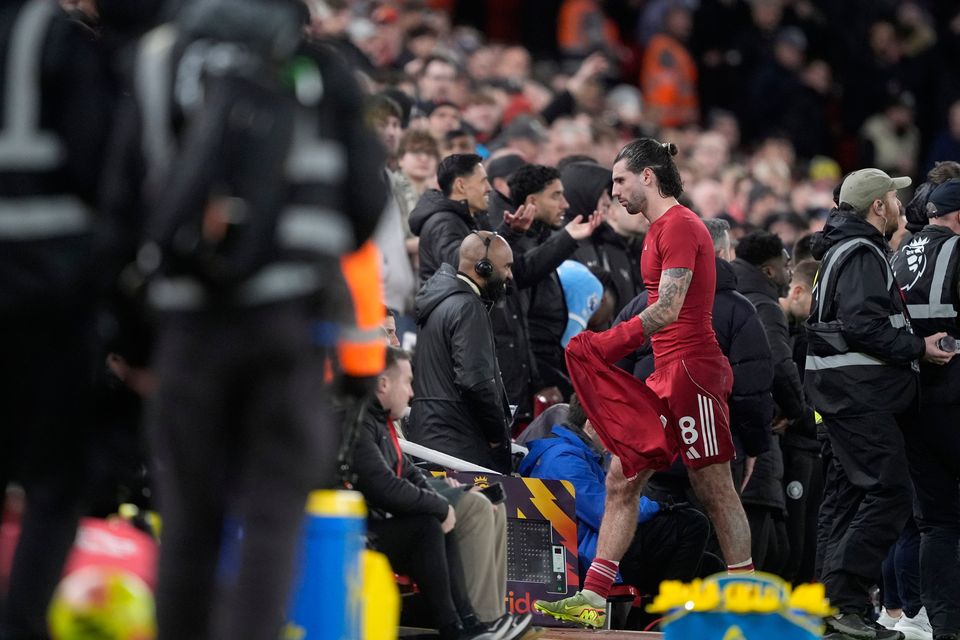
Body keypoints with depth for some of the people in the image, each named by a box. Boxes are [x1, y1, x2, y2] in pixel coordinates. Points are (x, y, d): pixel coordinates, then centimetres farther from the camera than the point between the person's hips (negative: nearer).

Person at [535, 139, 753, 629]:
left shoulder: (678, 226, -12)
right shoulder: (661, 228, 18)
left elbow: (668, 309, -22)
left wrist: (609, 342, -26)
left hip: (692, 370, -10)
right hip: (666, 376, 10)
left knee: (715, 491, -7)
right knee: (622, 480, 7)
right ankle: (592, 599, 8)